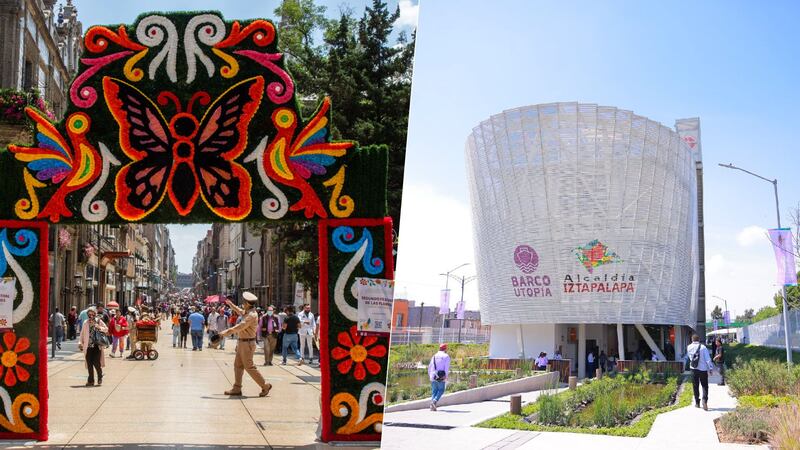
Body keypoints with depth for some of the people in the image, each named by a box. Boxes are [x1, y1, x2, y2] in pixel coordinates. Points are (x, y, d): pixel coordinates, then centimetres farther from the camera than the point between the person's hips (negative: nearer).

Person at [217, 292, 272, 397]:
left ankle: (265, 386, 1)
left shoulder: (251, 315, -21)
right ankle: (237, 388, 12)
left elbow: (240, 327, -30)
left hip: (247, 344, -10)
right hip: (242, 343, 10)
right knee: (237, 365, 9)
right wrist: (231, 305, 36)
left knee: (249, 367, -6)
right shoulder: (247, 312, 10)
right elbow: (240, 311, 35)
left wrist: (227, 332, -32)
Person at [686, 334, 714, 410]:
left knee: (695, 386, 13)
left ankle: (697, 403, 17)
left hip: (694, 369, 2)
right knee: (705, 386, 4)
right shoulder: (703, 347, -9)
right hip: (703, 369, -2)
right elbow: (708, 359, -9)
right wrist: (710, 368, -4)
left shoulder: (689, 347, 2)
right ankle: (704, 400, -16)